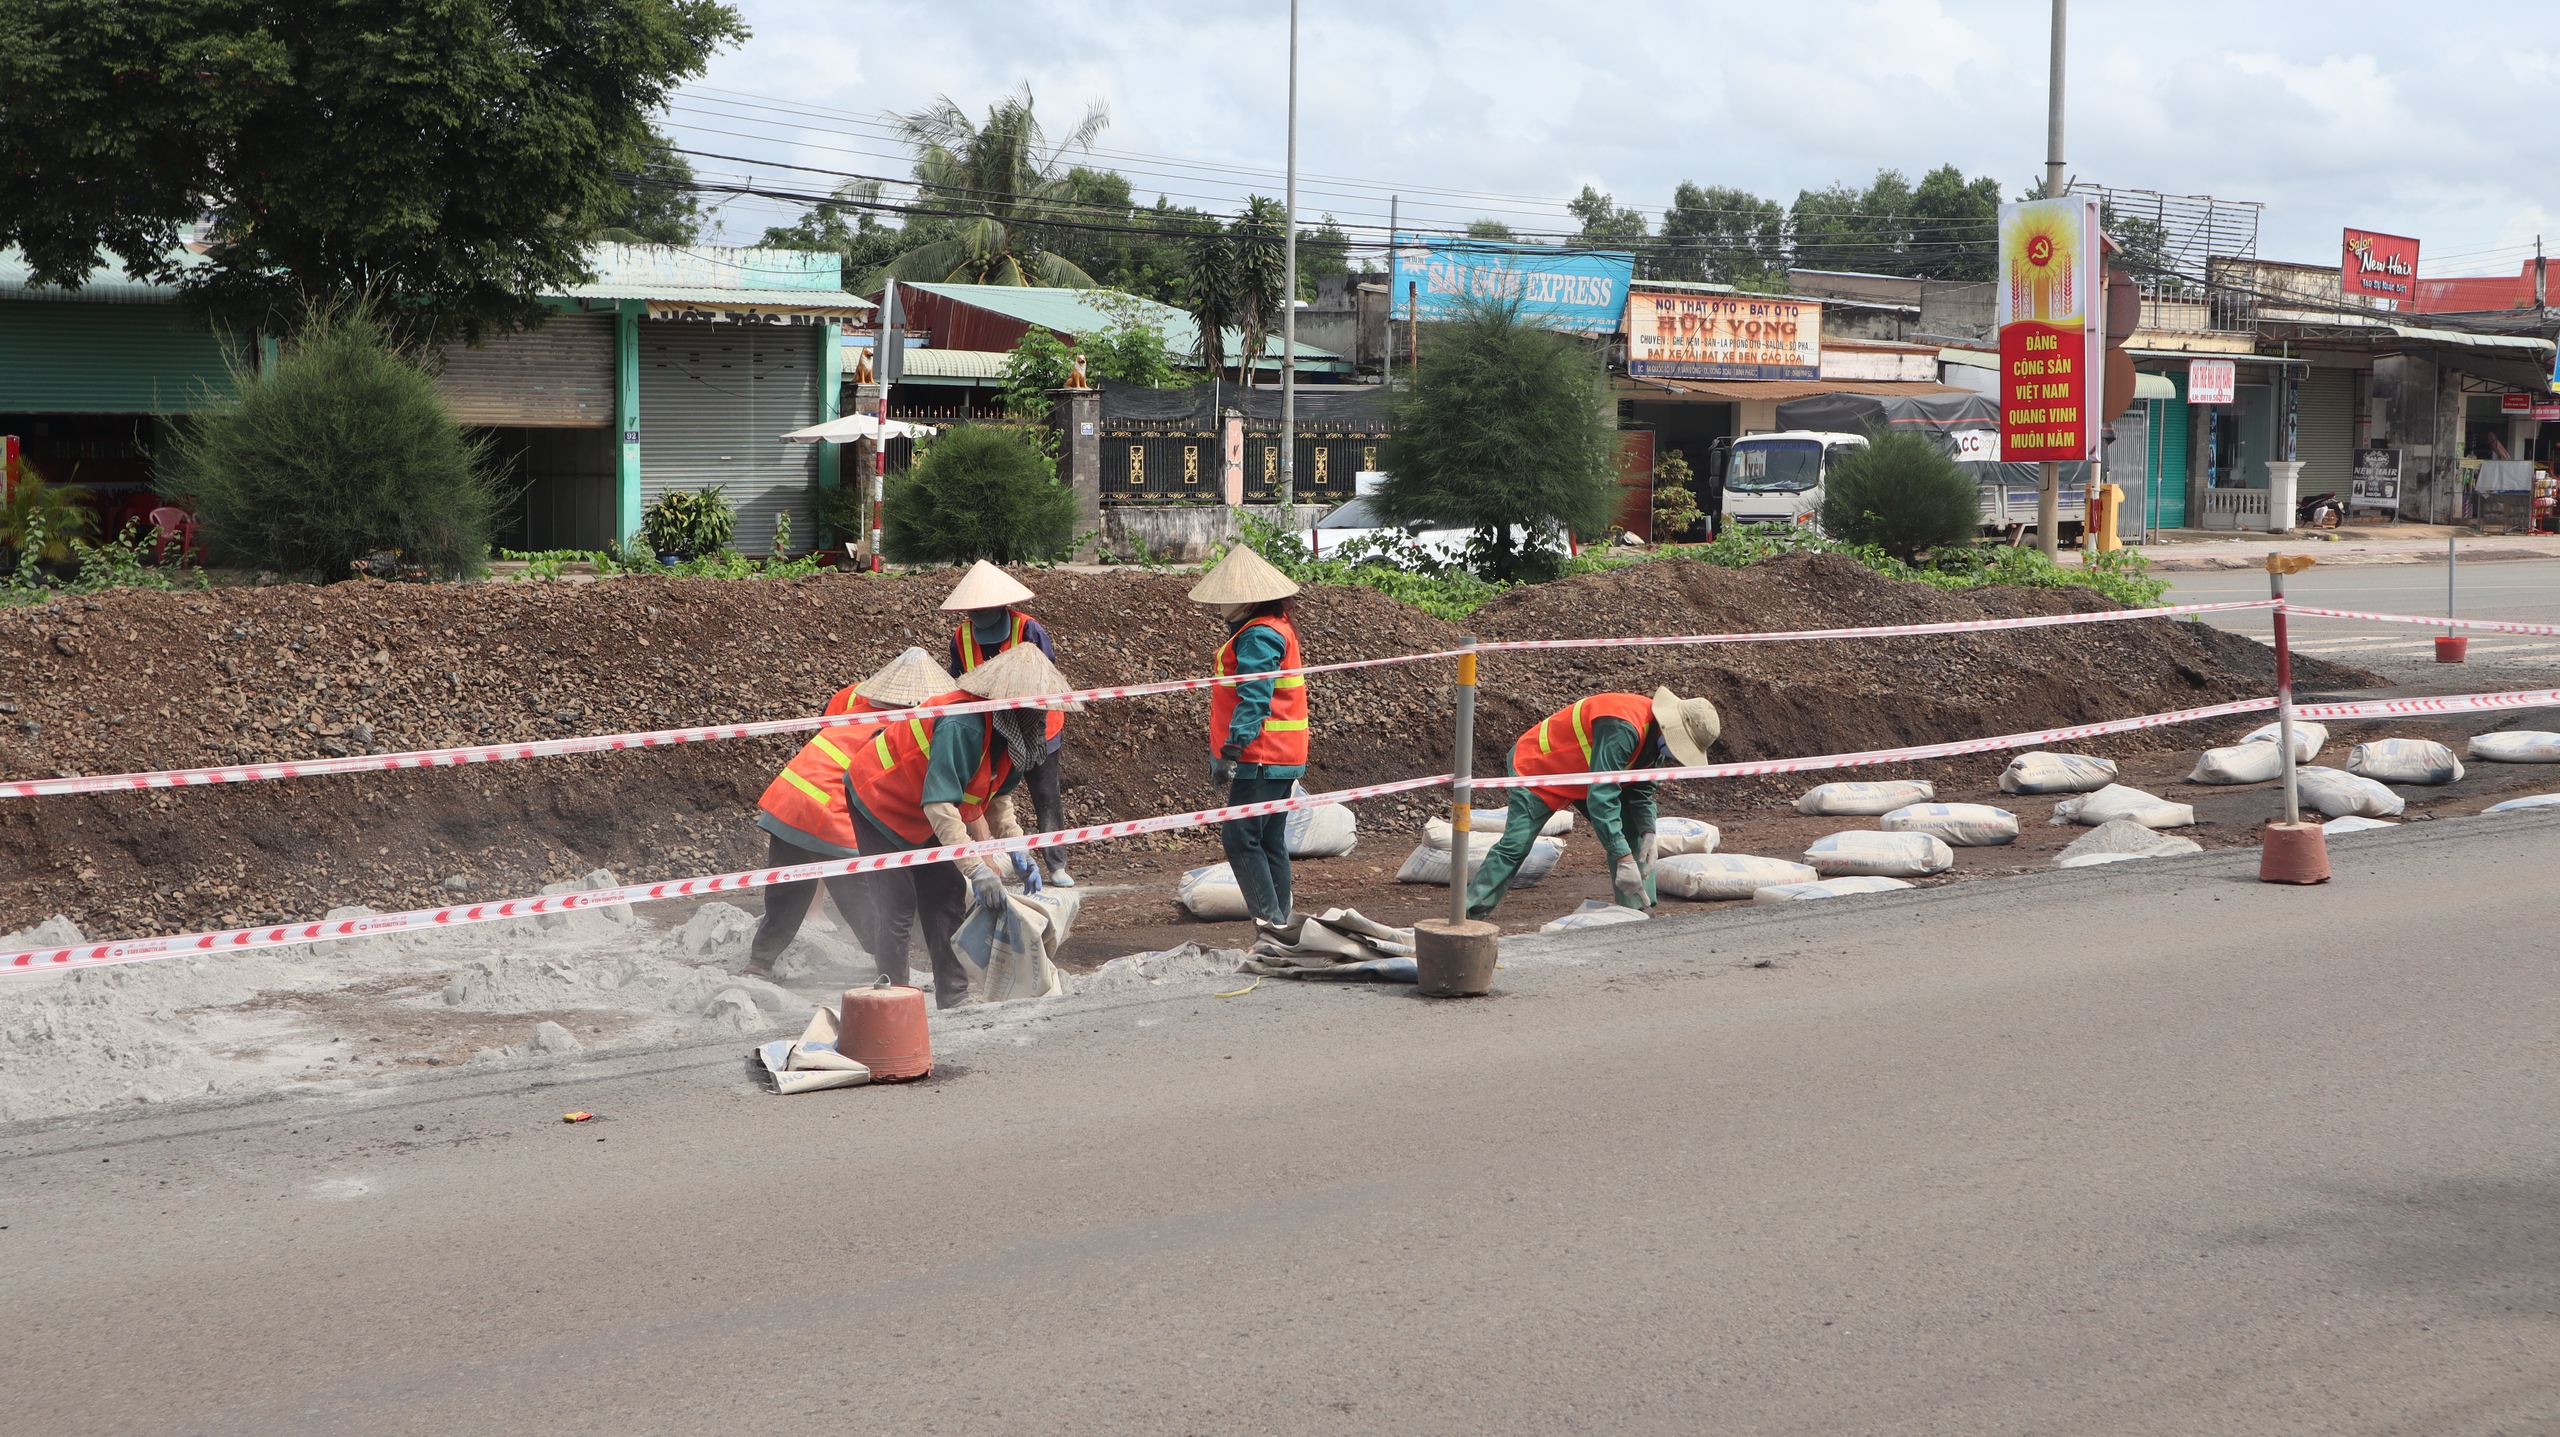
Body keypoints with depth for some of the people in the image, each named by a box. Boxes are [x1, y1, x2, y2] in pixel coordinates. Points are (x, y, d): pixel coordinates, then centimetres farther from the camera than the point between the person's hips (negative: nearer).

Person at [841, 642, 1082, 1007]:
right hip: (878, 801, -9)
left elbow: (995, 796, 5)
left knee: (947, 897, 7)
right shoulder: (963, 725, -37)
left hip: (924, 821, 9)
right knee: (896, 904, -12)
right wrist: (975, 868, -41)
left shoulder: (1009, 730, -8)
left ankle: (955, 999, 13)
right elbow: (940, 802, -40)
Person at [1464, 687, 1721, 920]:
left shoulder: (1657, 736, -11)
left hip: (1582, 772, 9)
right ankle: (1469, 912, -1)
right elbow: (1601, 798, -44)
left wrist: (1648, 834, -18)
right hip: (1537, 765, -9)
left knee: (1633, 833, -1)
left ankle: (1637, 912, 2)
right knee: (1515, 845, -11)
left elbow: (1641, 792, 0)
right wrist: (1624, 860, -46)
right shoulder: (1623, 730, -40)